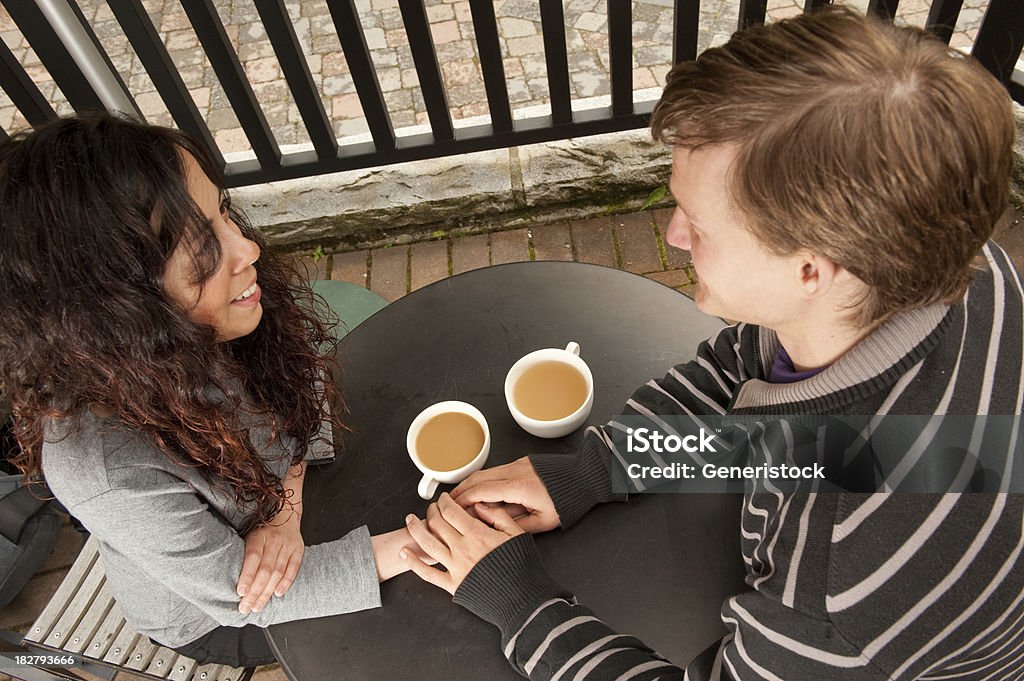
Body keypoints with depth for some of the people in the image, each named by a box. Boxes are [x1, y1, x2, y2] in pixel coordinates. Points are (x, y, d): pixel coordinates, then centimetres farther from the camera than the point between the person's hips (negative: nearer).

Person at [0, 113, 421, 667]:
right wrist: (424, 539, -33)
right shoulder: (105, 470, -42)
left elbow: (302, 382, -9)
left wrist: (287, 513, -23)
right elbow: (236, 594, -29)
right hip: (208, 615, -4)